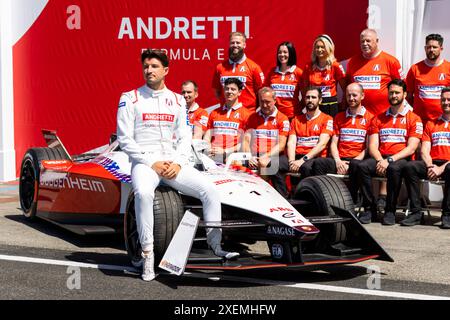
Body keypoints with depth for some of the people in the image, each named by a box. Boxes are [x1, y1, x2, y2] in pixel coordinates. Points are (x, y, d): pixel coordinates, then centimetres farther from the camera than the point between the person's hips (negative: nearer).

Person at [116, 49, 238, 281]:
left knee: (210, 190, -16)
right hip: (144, 161, -4)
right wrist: (152, 164, -13)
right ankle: (148, 254, -26)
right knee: (143, 193, -37)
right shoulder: (129, 98, 2)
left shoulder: (177, 101, 14)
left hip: (173, 162, 4)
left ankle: (216, 245, -2)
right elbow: (124, 139, -4)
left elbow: (184, 138, 12)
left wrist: (178, 163, -8)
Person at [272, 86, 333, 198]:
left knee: (306, 167, -39)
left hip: (315, 158, -4)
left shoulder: (327, 119, 6)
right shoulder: (296, 120, 21)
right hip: (296, 156, 4)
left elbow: (322, 144, -6)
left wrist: (303, 160, -17)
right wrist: (292, 161, -12)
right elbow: (291, 143, 9)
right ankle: (283, 198, -22)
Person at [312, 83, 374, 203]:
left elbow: (368, 147, 1)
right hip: (339, 160, 4)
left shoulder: (369, 118, 7)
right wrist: (338, 161, -6)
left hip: (357, 160, -3)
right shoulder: (339, 117, 21)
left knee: (356, 166, -39)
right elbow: (333, 144, 15)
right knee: (318, 163, -26)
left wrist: (351, 163, -12)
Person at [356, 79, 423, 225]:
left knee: (394, 168, -39)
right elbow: (373, 146, 10)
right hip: (380, 158, 3)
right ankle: (369, 208, -21)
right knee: (362, 166, -29)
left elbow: (411, 148, -4)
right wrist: (380, 160, -13)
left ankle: (390, 210, -25)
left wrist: (390, 160, -17)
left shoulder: (414, 119, 8)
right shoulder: (378, 119, 20)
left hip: (401, 159, -3)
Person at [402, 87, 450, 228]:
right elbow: (424, 151, 11)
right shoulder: (431, 124, 22)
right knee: (410, 167, -26)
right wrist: (431, 166, -9)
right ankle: (416, 212, -25)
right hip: (433, 163, 4)